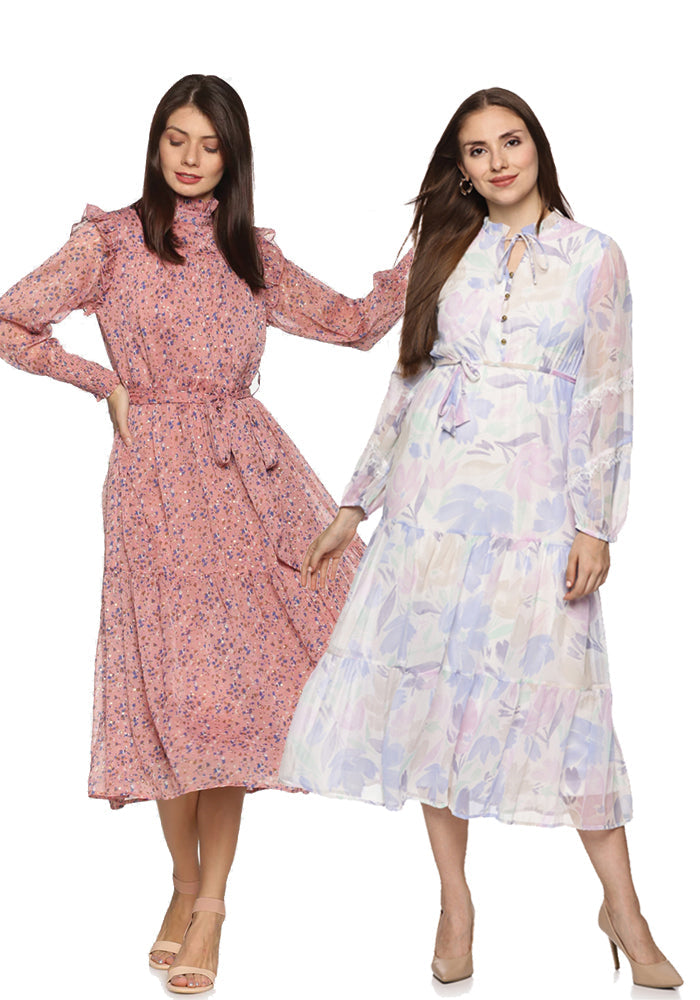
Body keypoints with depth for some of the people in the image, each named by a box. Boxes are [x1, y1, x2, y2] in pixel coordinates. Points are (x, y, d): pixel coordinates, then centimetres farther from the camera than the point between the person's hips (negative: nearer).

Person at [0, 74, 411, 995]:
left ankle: (211, 903, 6)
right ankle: (187, 883, 18)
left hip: (247, 473, 3)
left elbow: (357, 323, 16)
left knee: (236, 678, -2)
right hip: (157, 477, -2)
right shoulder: (111, 240, 3)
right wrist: (106, 382, 2)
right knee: (179, 682, -2)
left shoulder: (253, 254, 13)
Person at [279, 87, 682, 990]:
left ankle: (622, 909, 8)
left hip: (537, 503, -3)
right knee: (432, 680, 2)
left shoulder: (593, 257, 5)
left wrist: (595, 524, -6)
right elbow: (407, 384, 13)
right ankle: (455, 900, 14)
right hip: (433, 495, 3)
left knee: (558, 689, -4)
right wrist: (354, 508, 11)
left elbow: (605, 398, 1)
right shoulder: (446, 250, 12)